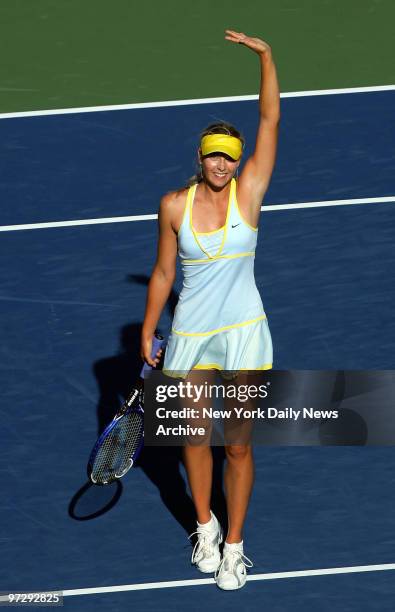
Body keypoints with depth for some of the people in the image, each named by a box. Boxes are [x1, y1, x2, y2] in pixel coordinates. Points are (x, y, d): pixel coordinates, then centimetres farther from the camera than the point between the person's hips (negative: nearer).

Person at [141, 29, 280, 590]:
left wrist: (265, 56, -21)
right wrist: (147, 335, 6)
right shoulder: (175, 205, -6)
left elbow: (270, 119, -15)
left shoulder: (248, 191, -9)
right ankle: (205, 528, 35)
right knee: (195, 438, 14)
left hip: (244, 333, -1)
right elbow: (163, 275, 4)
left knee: (238, 447, 3)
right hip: (190, 335, 2)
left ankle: (234, 545, 17)